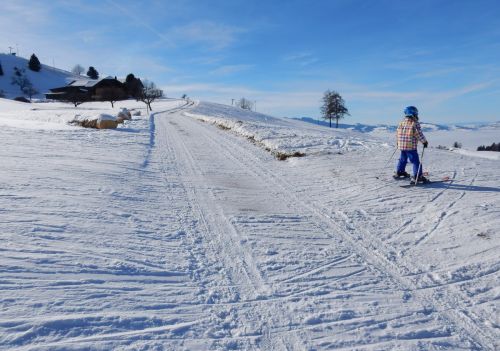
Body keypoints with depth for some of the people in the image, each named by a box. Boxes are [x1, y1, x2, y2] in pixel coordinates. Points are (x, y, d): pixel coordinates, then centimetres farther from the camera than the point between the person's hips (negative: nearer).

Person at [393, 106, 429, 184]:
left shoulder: (401, 122, 7)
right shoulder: (415, 123, -13)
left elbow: (398, 133, 14)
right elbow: (419, 134, -11)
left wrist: (398, 142, 27)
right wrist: (425, 142, 3)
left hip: (401, 145, 7)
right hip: (411, 146, -7)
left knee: (402, 159, 23)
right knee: (415, 161, -3)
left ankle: (399, 172, 34)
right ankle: (417, 177, -6)